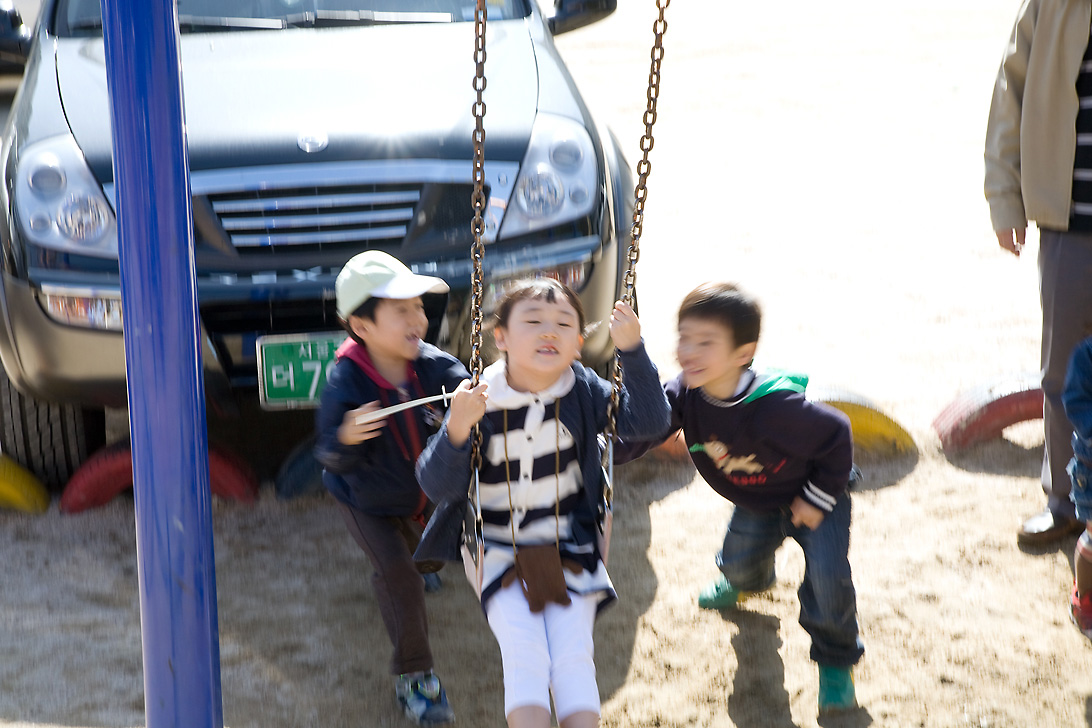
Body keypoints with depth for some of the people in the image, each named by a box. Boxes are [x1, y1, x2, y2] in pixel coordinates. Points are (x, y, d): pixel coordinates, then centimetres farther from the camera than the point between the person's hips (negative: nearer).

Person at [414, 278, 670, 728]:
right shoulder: (480, 402, -11)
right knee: (524, 657, -15)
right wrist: (456, 430, -33)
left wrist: (632, 350, -24)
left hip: (570, 551, 1)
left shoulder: (584, 392, -4)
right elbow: (438, 487, -14)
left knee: (573, 658, -8)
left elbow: (649, 421, -12)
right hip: (499, 553, -1)